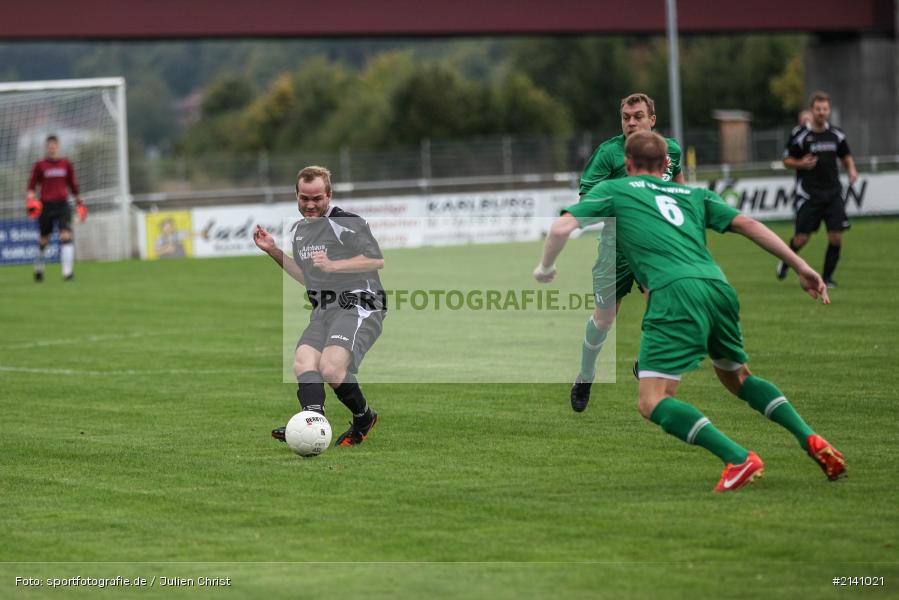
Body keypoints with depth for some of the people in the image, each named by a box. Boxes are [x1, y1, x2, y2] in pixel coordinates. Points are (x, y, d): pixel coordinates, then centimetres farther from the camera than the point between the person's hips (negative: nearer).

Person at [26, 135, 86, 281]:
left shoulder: (66, 163, 8)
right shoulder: (40, 165, 2)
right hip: (45, 206, -1)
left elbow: (72, 184, 18)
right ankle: (38, 268, 31)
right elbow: (32, 184, 6)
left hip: (62, 204, 1)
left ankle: (68, 271, -21)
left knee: (66, 235, -16)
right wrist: (31, 198, -12)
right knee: (43, 240, 8)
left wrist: (79, 202, 19)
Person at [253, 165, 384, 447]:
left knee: (331, 368, -27)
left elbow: (377, 261, -14)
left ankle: (364, 418, -3)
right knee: (303, 362, -22)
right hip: (323, 312, 8)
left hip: (358, 307, -8)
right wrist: (273, 251, 22)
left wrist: (333, 265, -21)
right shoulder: (298, 230, 20)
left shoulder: (347, 223, -7)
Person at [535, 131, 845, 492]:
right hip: (718, 285, 6)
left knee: (652, 402, -7)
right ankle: (809, 439, 11)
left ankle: (739, 459, -24)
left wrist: (546, 268, 26)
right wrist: (801, 267, 19)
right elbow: (747, 224, 19)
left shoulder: (612, 190, 19)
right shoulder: (694, 194, 29)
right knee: (737, 378, 29)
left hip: (675, 290, -6)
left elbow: (562, 228, 8)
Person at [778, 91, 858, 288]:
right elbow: (786, 160, 1)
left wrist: (851, 170, -1)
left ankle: (827, 277, 7)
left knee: (836, 236, -8)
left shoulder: (836, 134, 5)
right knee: (802, 238, -2)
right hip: (808, 194, -3)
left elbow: (846, 156, 19)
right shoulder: (800, 135, -6)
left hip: (833, 192, 3)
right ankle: (786, 262, 30)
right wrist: (801, 164, -19)